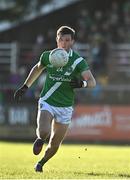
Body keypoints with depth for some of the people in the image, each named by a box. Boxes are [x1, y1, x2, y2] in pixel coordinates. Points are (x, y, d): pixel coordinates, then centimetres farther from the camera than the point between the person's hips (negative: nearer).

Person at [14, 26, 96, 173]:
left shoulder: (78, 61, -11)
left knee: (55, 144, 8)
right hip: (47, 102, 0)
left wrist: (82, 83, -41)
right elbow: (37, 69, 19)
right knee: (43, 132, -26)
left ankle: (41, 163, 38)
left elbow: (92, 82, -19)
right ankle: (40, 139, 12)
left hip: (65, 107, 0)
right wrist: (25, 87, 20)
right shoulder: (47, 56, -4)